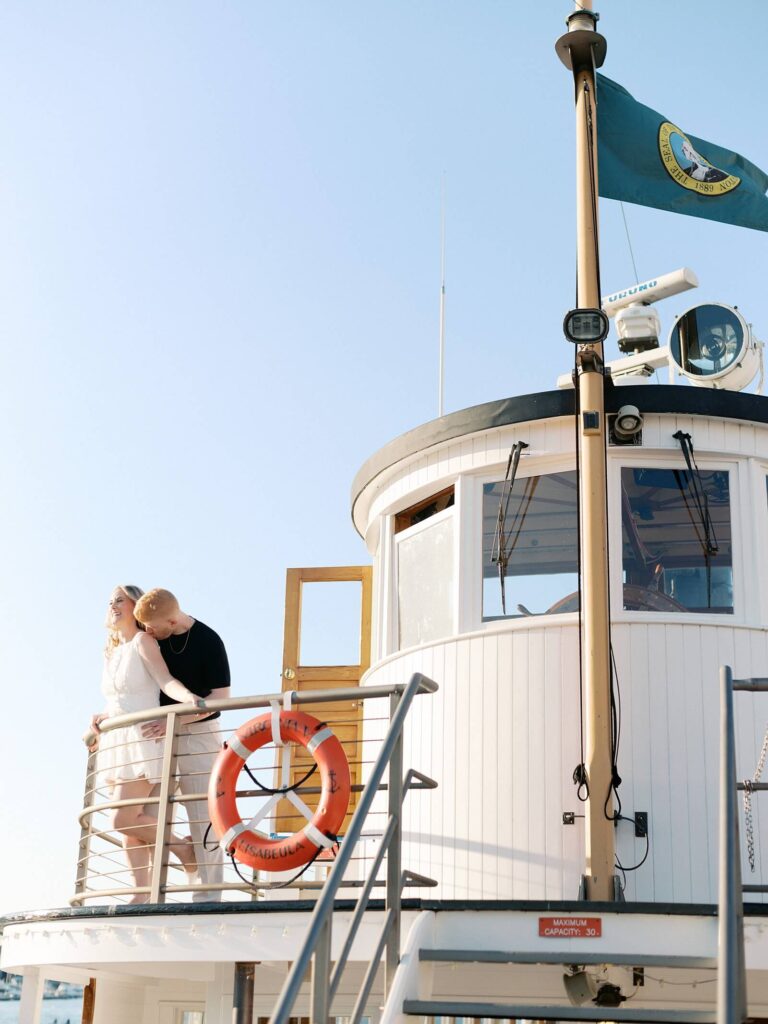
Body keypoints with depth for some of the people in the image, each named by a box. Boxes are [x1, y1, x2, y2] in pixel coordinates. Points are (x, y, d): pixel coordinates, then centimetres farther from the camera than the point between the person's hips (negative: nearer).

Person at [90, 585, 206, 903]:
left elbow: (165, 681, -17)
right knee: (131, 823, 4)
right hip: (117, 743, 8)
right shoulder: (112, 653, 19)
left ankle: (183, 847, 5)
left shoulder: (143, 641, -4)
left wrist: (189, 698, -35)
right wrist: (99, 719, 5)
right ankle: (142, 894, 5)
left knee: (125, 820, -15)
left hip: (143, 739, -8)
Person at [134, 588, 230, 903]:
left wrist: (175, 720, -22)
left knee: (203, 815, -5)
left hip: (198, 732, -5)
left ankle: (208, 895, -2)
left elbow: (220, 697, -14)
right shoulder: (153, 639, 2)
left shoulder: (208, 641, -13)